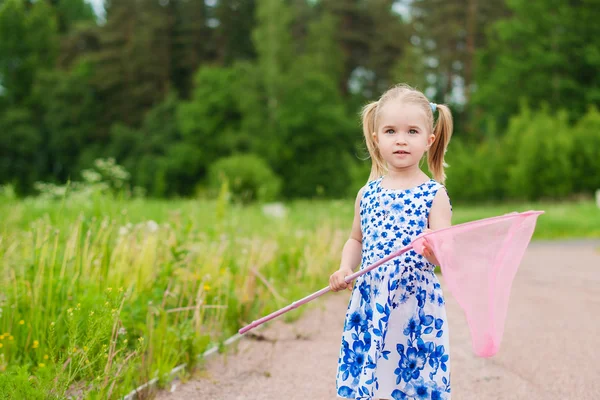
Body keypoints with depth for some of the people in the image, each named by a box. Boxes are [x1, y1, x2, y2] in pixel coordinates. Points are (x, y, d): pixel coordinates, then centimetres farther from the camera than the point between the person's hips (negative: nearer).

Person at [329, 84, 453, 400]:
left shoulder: (434, 195, -4)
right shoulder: (367, 194, 7)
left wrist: (434, 249, -31)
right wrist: (345, 269, 2)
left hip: (415, 305, -3)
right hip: (369, 303, 3)